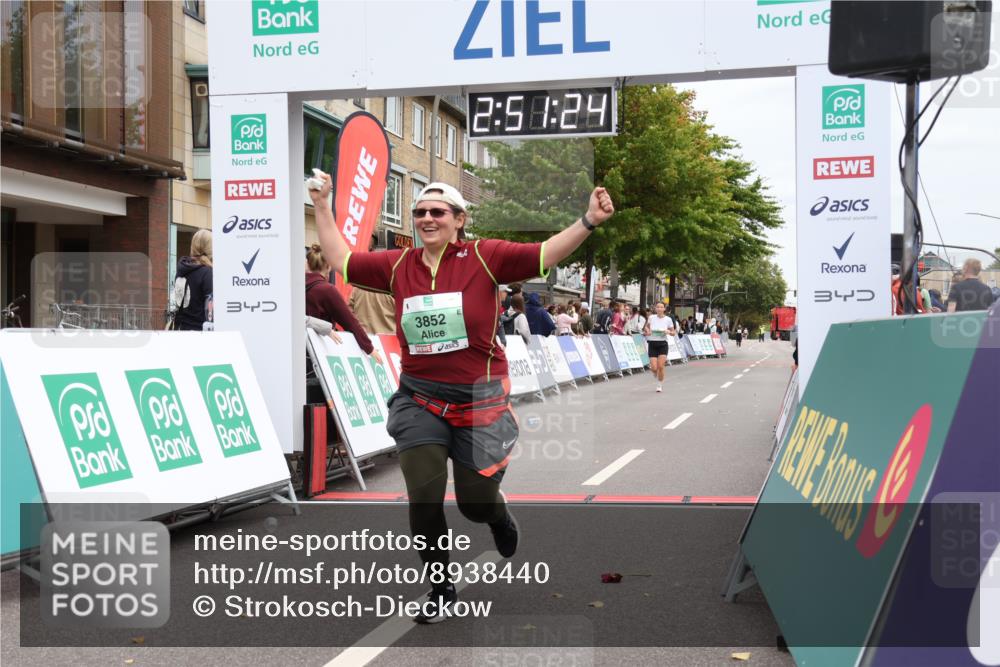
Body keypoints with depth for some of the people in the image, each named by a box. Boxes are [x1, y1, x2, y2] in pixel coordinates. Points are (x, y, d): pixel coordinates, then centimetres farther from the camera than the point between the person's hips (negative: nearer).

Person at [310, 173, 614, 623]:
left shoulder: (483, 257, -7)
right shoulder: (398, 265, 2)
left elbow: (544, 255, -13)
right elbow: (341, 259, 14)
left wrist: (589, 221, -25)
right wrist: (322, 207, 15)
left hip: (479, 400, -2)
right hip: (419, 400, 2)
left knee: (475, 502, 7)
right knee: (424, 498, -6)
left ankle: (501, 519, 48)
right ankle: (441, 590, 17)